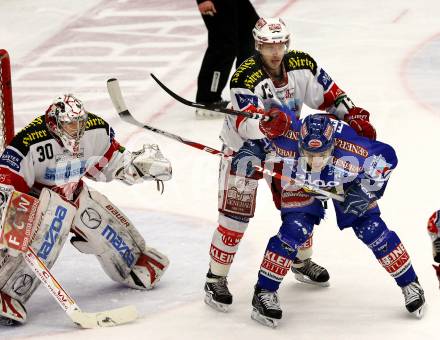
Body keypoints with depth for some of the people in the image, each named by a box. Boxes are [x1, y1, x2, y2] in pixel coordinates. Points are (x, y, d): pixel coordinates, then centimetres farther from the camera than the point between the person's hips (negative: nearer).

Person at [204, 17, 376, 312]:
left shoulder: (302, 65, -14)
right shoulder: (246, 77, -31)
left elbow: (328, 93, 0)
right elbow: (245, 124, -40)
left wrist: (354, 116, -10)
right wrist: (267, 123, -60)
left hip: (283, 146, 5)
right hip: (244, 145, -5)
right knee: (236, 214, -10)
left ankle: (302, 262, 39)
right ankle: (216, 279, -1)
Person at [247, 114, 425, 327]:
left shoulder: (351, 149, -44)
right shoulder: (288, 140, -42)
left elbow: (387, 157, -25)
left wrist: (366, 190, -27)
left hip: (348, 183, 0)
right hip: (301, 182, 0)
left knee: (371, 229, -3)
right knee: (294, 231, -17)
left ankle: (409, 284, 16)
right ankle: (264, 292, -3)